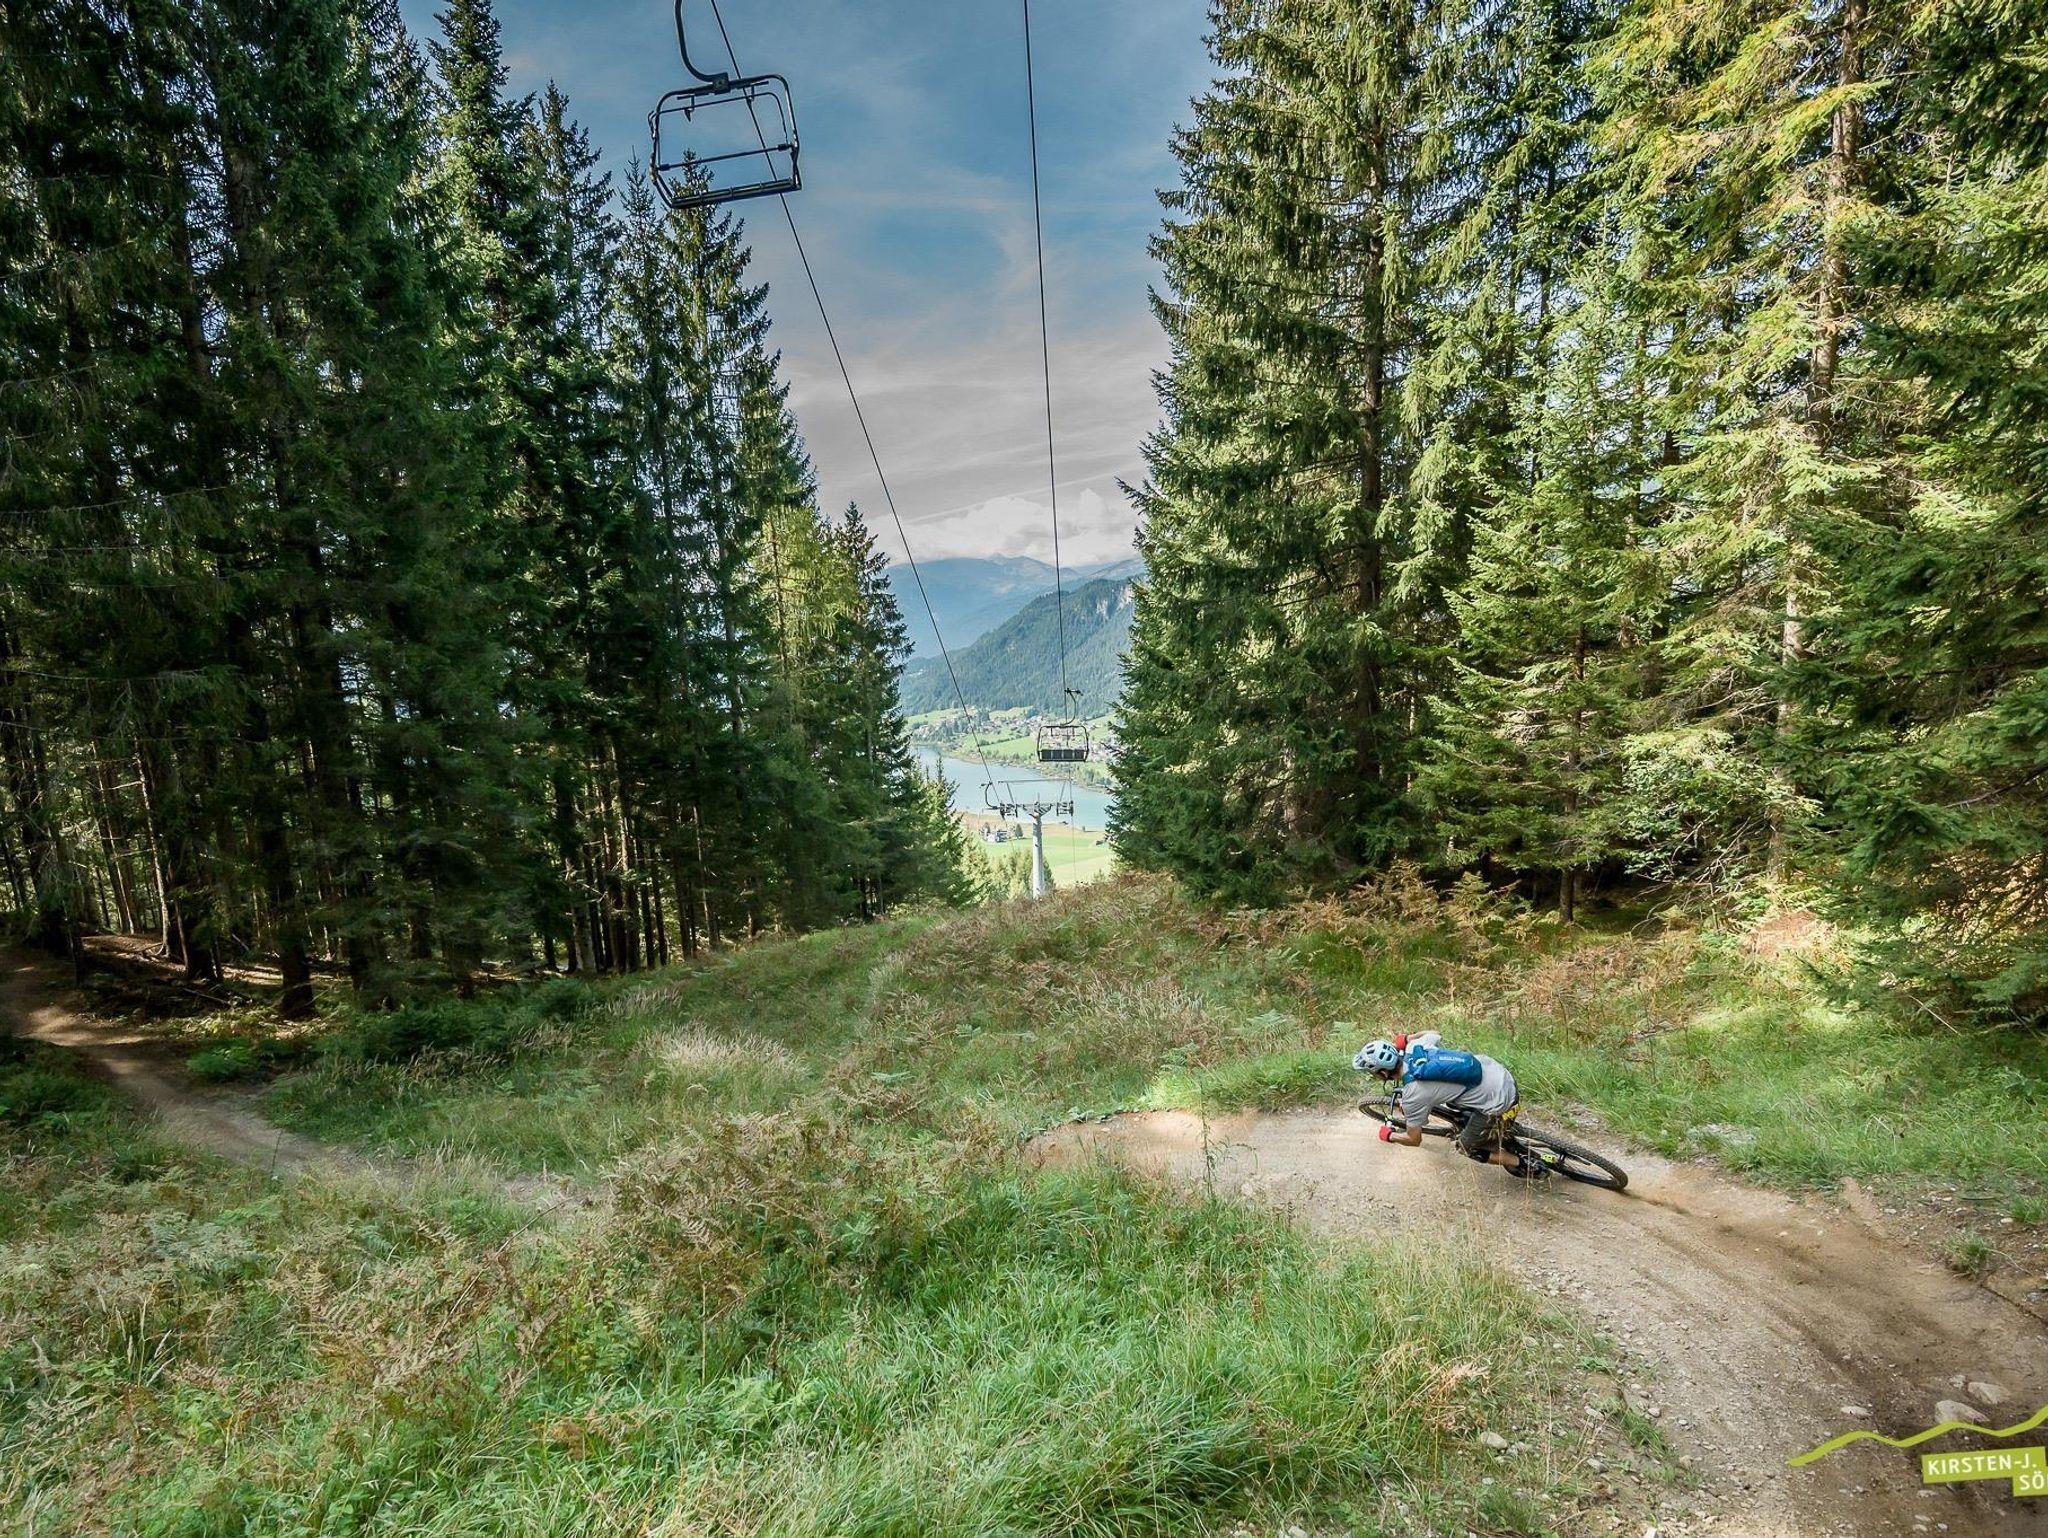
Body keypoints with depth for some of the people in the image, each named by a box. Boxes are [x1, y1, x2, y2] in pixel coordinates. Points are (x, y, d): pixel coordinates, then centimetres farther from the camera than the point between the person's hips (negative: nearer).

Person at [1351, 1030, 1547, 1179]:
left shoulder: (1412, 1096, -19)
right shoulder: (1414, 1046, -4)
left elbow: (1413, 1139, -4)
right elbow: (1436, 1033, 20)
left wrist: (1389, 1136, 14)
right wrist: (1405, 1038, 26)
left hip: (1497, 1102, -8)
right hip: (1500, 1071, 8)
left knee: (1467, 1148, 16)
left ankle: (1527, 1166, 21)